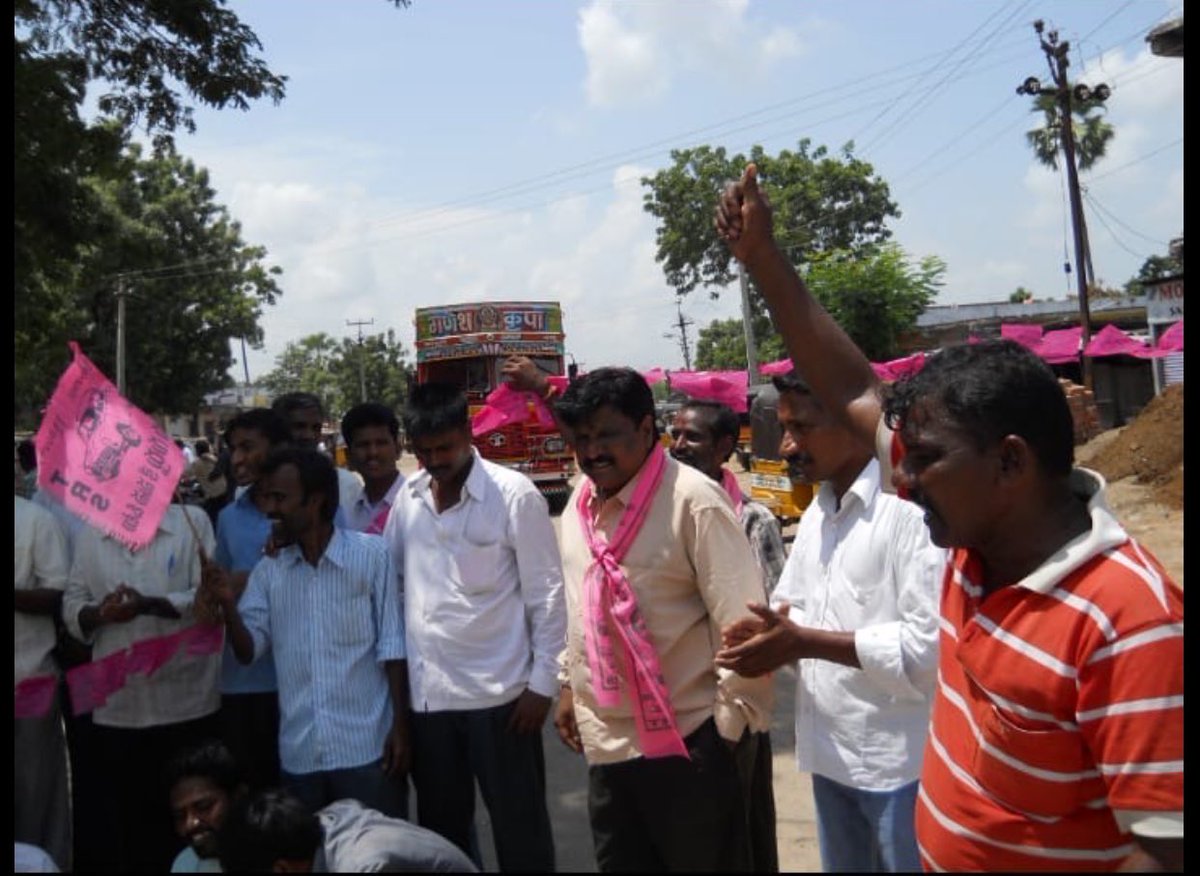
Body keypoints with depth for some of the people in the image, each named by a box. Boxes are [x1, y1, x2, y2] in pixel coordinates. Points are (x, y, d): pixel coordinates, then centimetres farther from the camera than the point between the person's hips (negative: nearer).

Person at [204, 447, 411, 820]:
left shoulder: (370, 555, -7)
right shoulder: (268, 570, 7)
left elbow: (391, 645, -6)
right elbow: (249, 651, 5)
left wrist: (400, 725, -8)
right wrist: (228, 605, -13)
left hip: (365, 747, -4)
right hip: (298, 753, 4)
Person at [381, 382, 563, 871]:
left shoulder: (514, 494, -9)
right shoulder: (408, 497, 5)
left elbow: (546, 594, -7)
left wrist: (542, 682, -9)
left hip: (498, 693, -4)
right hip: (426, 694, 5)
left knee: (519, 831, 8)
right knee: (440, 828, 18)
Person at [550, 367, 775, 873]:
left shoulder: (693, 501, -17)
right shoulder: (580, 502, 5)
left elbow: (742, 619, -16)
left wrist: (732, 718, -12)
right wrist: (568, 684, 18)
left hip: (687, 740, -6)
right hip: (604, 742, 7)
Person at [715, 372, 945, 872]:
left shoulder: (911, 506, -18)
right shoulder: (814, 515, 11)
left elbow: (932, 643, -24)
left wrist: (804, 641, -23)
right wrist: (771, 633, -7)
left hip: (899, 760, -8)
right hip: (830, 752, 8)